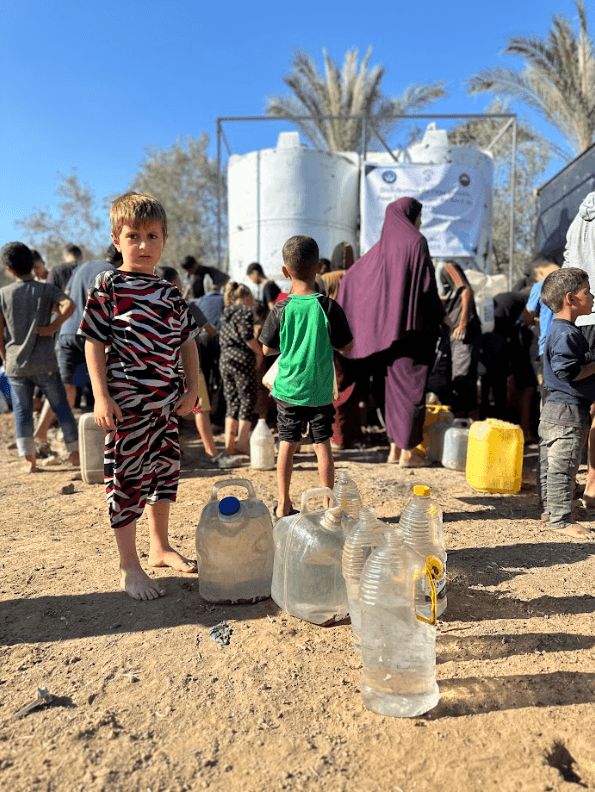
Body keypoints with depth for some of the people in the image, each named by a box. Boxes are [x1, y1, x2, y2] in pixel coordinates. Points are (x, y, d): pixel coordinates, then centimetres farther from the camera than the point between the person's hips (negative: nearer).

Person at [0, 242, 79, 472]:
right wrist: (53, 326, -10)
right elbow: (69, 305, -20)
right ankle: (75, 451, 11)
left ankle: (29, 458, 8)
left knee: (22, 410, 9)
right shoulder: (46, 289, -1)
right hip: (44, 364, -1)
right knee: (60, 406, 8)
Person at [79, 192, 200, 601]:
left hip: (167, 401, 6)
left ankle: (160, 546, 34)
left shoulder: (171, 293, 10)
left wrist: (193, 389, 6)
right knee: (127, 477, 2)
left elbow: (187, 342, 14)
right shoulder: (108, 287, -4)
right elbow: (94, 345, -6)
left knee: (165, 471, 15)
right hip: (127, 403, -5)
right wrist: (101, 397, -12)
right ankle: (129, 566, 17)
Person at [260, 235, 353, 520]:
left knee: (287, 445, 11)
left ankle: (283, 505, 20)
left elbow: (267, 349, 2)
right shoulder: (329, 307, -9)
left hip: (288, 389, 1)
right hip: (320, 390, -1)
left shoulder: (281, 309, -7)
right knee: (322, 445, 9)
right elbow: (346, 347, -3)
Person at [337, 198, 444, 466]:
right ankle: (407, 451, 4)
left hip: (388, 327, 6)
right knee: (412, 385, -1)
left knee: (395, 384, 12)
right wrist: (443, 316, -1)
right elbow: (427, 284, -13)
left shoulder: (382, 246, 12)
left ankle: (395, 448, 18)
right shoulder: (416, 242, -7)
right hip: (413, 324, -6)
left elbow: (350, 276, 15)